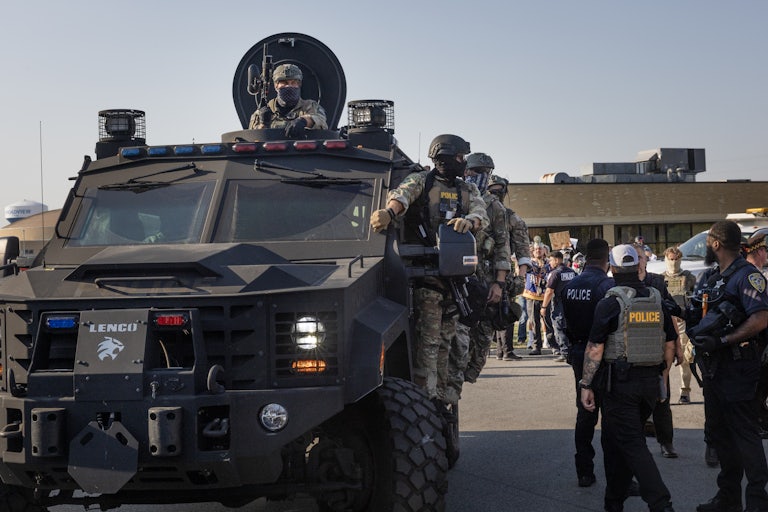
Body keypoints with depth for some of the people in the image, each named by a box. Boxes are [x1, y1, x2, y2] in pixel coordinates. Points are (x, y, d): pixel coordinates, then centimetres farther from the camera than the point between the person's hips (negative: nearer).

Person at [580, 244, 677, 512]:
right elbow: (670, 345, 10)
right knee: (615, 439, 17)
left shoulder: (610, 303, -10)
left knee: (631, 444, -3)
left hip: (620, 382, -6)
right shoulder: (657, 301, 6)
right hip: (651, 383, 6)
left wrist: (586, 384, -6)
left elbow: (595, 348, -12)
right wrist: (661, 377, 22)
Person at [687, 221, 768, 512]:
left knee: (743, 433, -5)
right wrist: (691, 319, 6)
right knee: (718, 431, 14)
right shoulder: (715, 278, 16)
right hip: (713, 365, 10)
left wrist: (722, 340, -25)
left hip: (737, 366, -10)